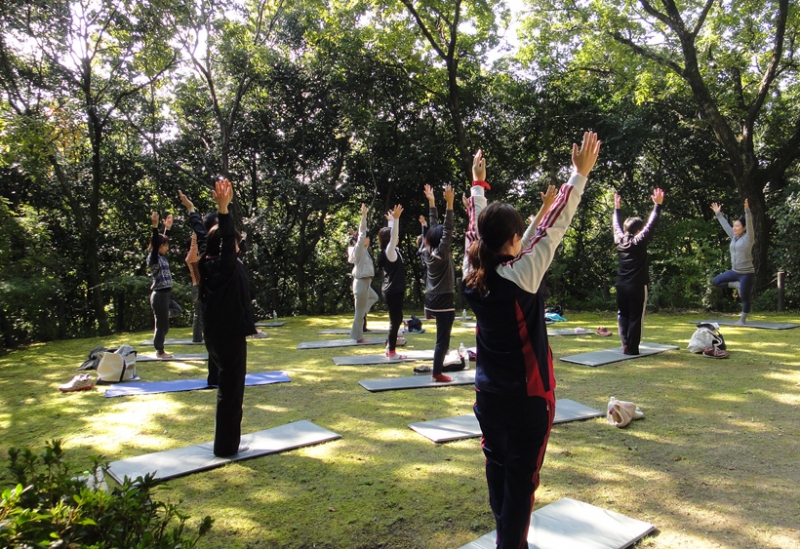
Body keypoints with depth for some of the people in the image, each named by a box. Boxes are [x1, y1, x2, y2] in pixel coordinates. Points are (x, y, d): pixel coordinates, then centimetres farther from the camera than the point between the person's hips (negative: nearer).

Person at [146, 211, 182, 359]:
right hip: (159, 295, -9)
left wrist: (168, 227, 23)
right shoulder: (153, 258, -13)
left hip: (166, 294, 9)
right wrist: (155, 225, -31)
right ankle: (160, 351, 11)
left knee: (176, 310, 25)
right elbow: (155, 242, -25)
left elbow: (164, 240, 21)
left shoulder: (162, 257, 9)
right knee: (162, 324, 0)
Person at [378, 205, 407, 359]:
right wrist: (395, 219, -38)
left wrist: (393, 221, 32)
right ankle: (392, 352, 2)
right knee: (395, 320, -4)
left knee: (396, 319, 16)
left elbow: (392, 234, 25)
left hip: (394, 290, 10)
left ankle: (389, 347, 24)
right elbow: (393, 236, -30)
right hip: (393, 291, -10)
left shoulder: (391, 251, 9)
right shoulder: (389, 251, -15)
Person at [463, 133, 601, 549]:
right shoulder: (521, 275, -20)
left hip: (488, 394, 7)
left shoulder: (473, 277, -5)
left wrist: (478, 183, 21)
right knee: (521, 476, 6)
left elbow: (477, 227, 9)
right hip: (528, 396, -6)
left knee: (497, 466, 19)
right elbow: (553, 227, -16)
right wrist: (581, 173, -10)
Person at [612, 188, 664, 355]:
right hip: (637, 285, -5)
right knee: (635, 317, 0)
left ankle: (625, 344, 7)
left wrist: (616, 208, 31)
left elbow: (616, 225, 19)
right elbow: (651, 224, -12)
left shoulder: (619, 240, 4)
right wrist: (658, 205, -10)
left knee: (623, 314, 13)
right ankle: (631, 347, 0)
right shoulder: (640, 241, -9)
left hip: (621, 284, 5)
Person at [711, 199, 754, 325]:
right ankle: (738, 286, 15)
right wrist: (718, 214, 20)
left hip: (747, 273, -7)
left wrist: (747, 210, -35)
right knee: (716, 281, 8)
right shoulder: (734, 237, 7)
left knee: (744, 297, 0)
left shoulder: (748, 238, -11)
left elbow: (750, 224, -24)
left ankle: (742, 319, 13)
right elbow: (725, 225, 15)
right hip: (735, 271, 7)